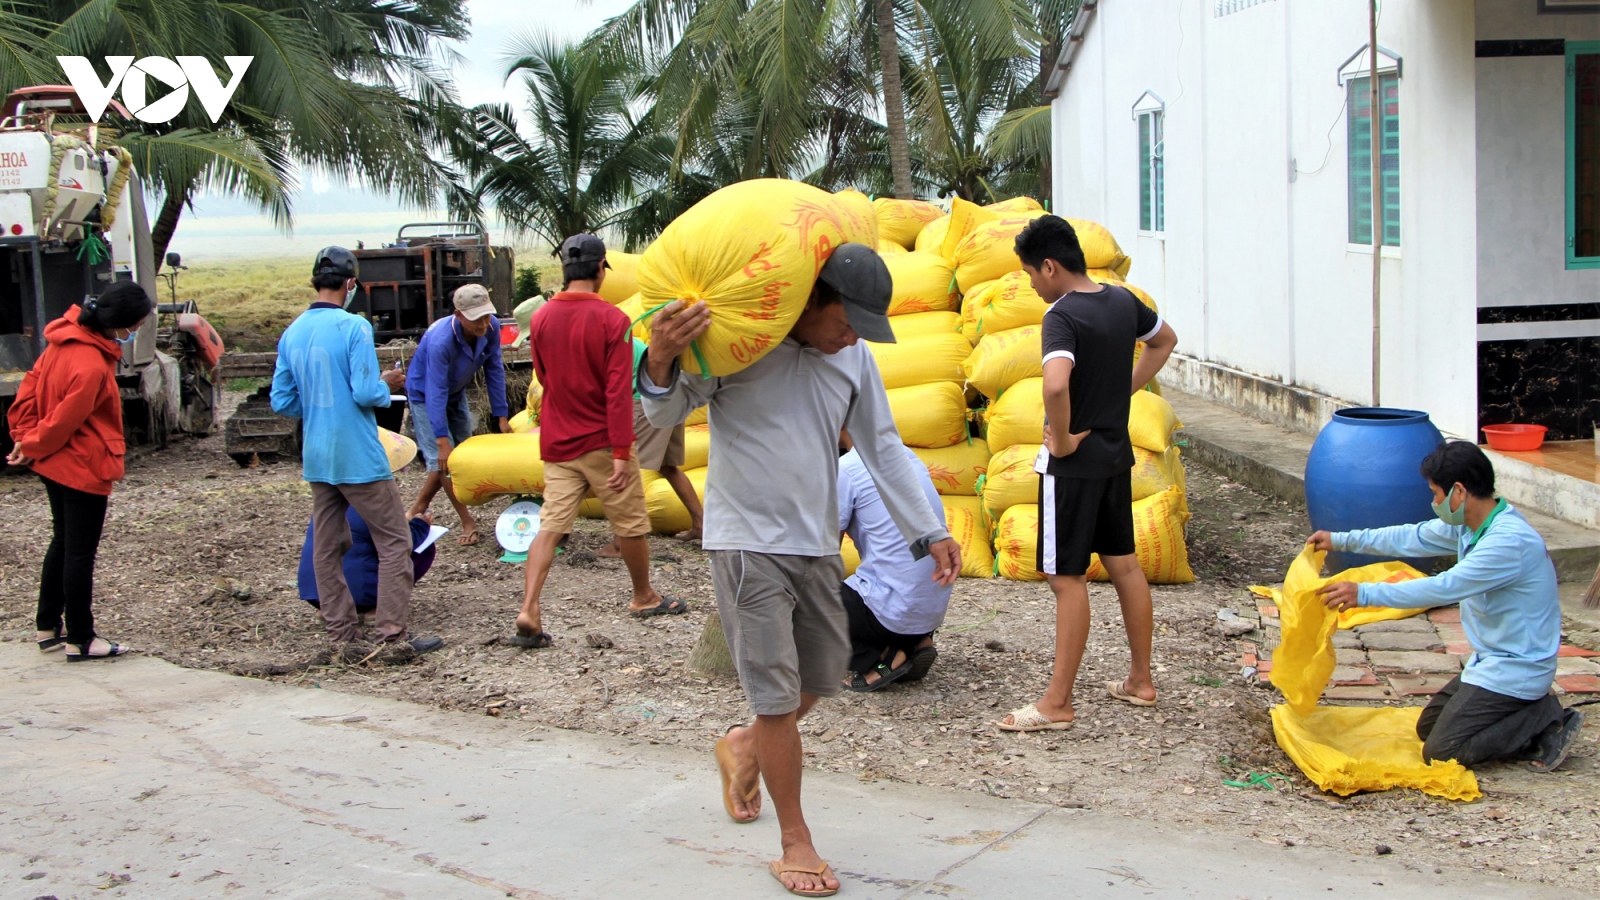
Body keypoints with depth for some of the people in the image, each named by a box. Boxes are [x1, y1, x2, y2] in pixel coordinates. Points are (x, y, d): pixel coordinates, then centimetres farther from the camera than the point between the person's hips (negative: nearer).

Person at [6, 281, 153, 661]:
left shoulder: (66, 340, -1)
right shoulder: (92, 366, -28)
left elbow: (31, 385, 6)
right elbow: (64, 421, -21)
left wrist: (25, 437, 6)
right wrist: (32, 447, -4)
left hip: (55, 464, 9)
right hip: (84, 469, -9)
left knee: (62, 543, 21)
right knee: (80, 554, 1)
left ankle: (48, 626, 31)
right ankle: (80, 640, 11)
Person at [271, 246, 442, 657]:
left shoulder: (292, 333, 6)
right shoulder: (354, 327, -13)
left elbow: (281, 401, 9)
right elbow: (366, 393, -19)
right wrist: (387, 384, 1)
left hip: (316, 460, 7)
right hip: (359, 458, -7)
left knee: (327, 548, 12)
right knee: (394, 541, 0)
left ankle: (342, 634, 16)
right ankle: (393, 634, -4)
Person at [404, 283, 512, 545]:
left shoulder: (491, 328, -23)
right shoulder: (441, 341, -39)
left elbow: (494, 371, -11)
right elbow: (436, 394, -37)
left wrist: (501, 416, -10)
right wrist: (442, 441, -37)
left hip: (456, 394, 7)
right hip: (424, 395, -7)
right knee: (443, 459, -13)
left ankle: (418, 509, 25)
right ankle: (468, 522, -4)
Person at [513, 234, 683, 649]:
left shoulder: (541, 318, 1)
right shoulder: (612, 319, -14)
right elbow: (619, 391, -17)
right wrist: (621, 452, -16)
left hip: (557, 443, 4)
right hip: (602, 441, -4)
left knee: (550, 525, 2)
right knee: (631, 524, 13)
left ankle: (529, 611, -11)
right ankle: (644, 597, 28)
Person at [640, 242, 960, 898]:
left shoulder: (854, 358, 5)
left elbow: (883, 449, 11)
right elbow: (667, 412, -12)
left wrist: (929, 533, 8)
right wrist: (661, 363, -35)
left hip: (817, 544, 7)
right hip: (749, 543, -6)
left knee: (823, 677, 18)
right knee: (778, 695, -4)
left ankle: (744, 746, 46)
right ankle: (795, 845, 8)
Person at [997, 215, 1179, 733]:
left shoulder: (1062, 316, -20)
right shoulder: (1122, 301, 5)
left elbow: (1056, 384, -38)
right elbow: (1165, 341, 24)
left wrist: (1061, 440, -22)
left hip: (1074, 463, -8)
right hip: (1116, 454, 8)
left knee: (1068, 577, -3)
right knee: (1123, 563, 17)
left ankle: (1057, 704, 2)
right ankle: (1140, 680, 27)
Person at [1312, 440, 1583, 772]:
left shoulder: (1510, 541, -27)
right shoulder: (1468, 523, 2)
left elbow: (1445, 588, -31)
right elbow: (1414, 538, 15)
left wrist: (1366, 594, -30)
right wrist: (1342, 540, 16)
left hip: (1515, 669, -10)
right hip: (1490, 661, 10)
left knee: (1441, 751, -12)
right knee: (1428, 726, 15)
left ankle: (1546, 722, -2)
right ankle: (1532, 713, 13)